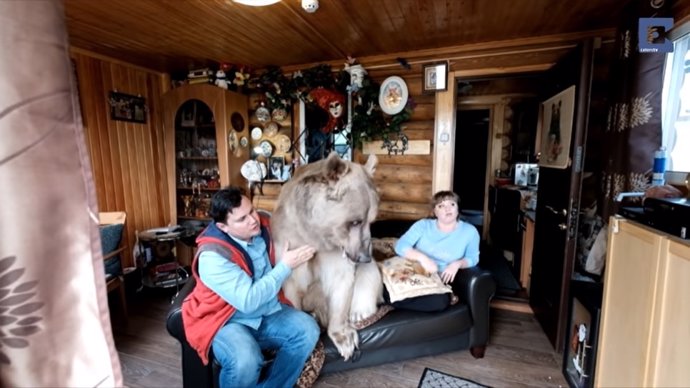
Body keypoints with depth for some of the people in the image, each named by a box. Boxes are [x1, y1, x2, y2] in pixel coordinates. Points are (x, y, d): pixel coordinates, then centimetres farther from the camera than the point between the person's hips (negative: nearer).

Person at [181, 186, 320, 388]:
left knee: (308, 329, -15)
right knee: (246, 361, -33)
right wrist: (285, 266, -25)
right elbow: (249, 301, -29)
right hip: (227, 320, -5)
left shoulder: (264, 226, -8)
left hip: (268, 312, 6)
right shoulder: (213, 256, -25)